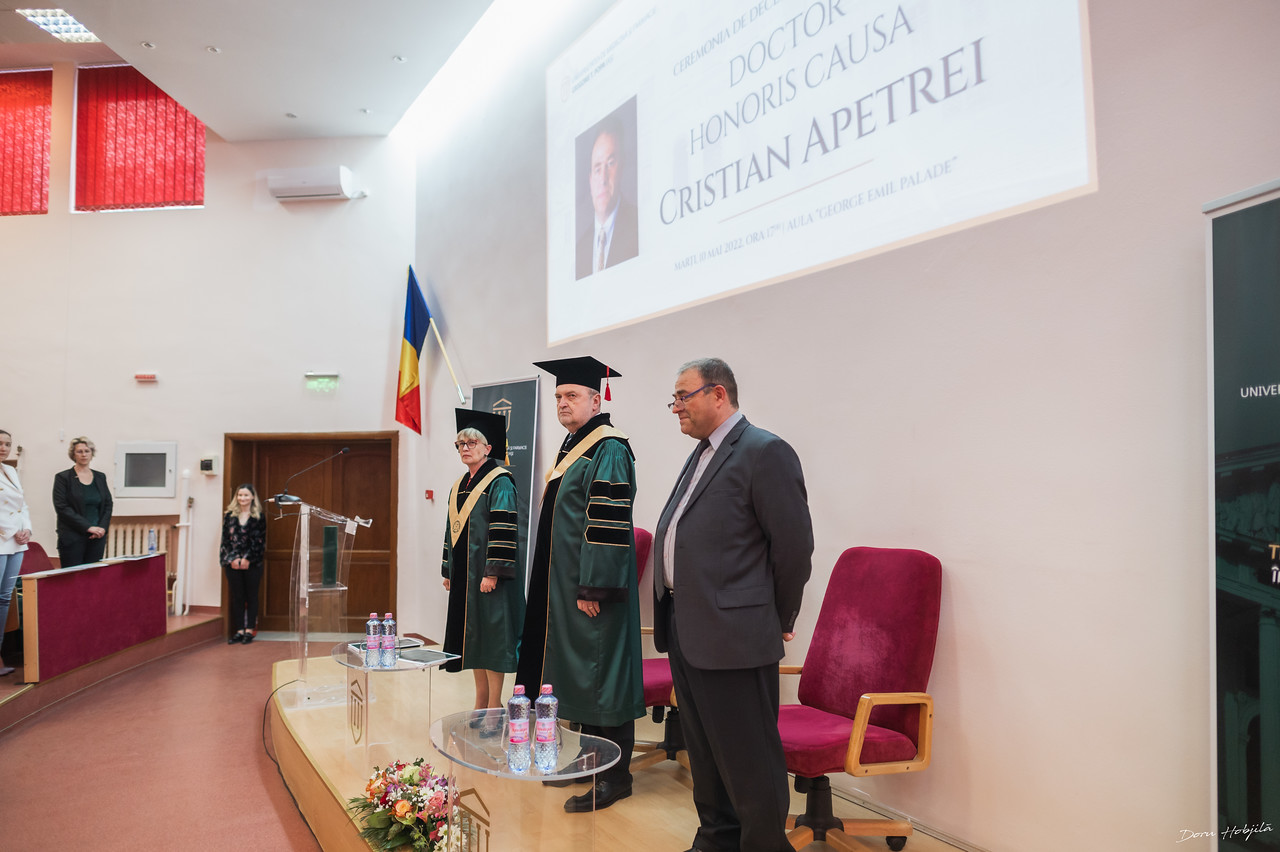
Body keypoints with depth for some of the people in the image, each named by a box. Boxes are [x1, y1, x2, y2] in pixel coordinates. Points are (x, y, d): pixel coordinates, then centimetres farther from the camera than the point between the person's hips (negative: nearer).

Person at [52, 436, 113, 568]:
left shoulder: (100, 477, 13)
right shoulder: (62, 477, 1)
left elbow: (108, 505, 13)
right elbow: (62, 507, -8)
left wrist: (102, 527, -5)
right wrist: (88, 527, -14)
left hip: (97, 538, 4)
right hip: (72, 538, -4)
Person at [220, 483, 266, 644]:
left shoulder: (259, 517, 0)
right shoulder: (229, 515, 7)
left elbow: (259, 541, -4)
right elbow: (225, 539, 3)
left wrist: (247, 558, -11)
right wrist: (232, 559, -8)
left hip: (252, 563, -2)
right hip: (232, 563, 2)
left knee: (251, 596, 4)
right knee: (236, 596, 6)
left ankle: (250, 630, 10)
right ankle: (239, 630, 11)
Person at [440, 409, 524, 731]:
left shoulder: (499, 483, -11)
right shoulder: (459, 486, 14)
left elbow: (503, 530, -18)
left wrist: (493, 572, -22)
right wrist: (448, 571, 15)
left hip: (487, 575, -8)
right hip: (464, 574, 8)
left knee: (491, 635, -4)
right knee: (472, 636, 12)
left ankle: (495, 708, 4)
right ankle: (481, 703, 22)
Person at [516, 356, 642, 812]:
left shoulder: (608, 450, -15)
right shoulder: (571, 446, 15)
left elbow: (609, 523, -22)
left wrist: (593, 587, -24)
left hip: (593, 587, -10)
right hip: (563, 587, 10)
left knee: (600, 673, -3)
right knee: (577, 673, 16)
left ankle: (615, 776, 8)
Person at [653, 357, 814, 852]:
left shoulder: (765, 452, -12)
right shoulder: (701, 456, 16)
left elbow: (794, 545, -13)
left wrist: (779, 622, -4)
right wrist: (674, 614, 16)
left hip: (733, 635, -9)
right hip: (685, 631, 9)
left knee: (748, 762, 2)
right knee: (704, 752, 21)